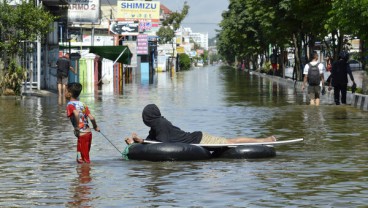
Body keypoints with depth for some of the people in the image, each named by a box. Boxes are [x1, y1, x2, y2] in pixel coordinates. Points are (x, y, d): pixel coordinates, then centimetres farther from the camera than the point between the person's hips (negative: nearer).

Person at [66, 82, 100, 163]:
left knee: (85, 160, 0)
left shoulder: (70, 105, -7)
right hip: (88, 133, 7)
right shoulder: (82, 104, 11)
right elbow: (91, 118, 3)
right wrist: (96, 127, 21)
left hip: (82, 135, -7)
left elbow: (76, 114, -29)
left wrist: (77, 128, -21)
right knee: (80, 159, 20)